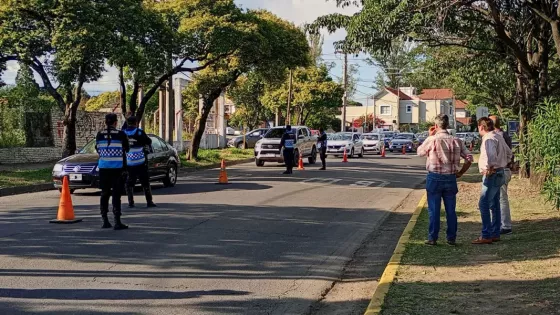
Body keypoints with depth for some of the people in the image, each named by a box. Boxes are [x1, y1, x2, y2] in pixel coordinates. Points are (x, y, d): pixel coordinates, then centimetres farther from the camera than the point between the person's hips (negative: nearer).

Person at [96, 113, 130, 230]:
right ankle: (117, 222, -5)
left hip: (103, 167, 3)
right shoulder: (121, 134, -7)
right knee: (116, 194, -1)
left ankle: (105, 221, 13)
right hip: (117, 167, -3)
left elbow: (97, 149, 11)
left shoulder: (100, 134, 0)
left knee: (104, 194, 12)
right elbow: (126, 149, 4)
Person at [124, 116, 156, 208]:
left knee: (129, 183, 8)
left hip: (128, 163, 2)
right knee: (145, 182, 5)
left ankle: (131, 202, 2)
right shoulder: (139, 132, -7)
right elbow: (148, 142, 2)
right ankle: (149, 201, 3)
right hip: (140, 162, -2)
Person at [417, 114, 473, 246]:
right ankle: (451, 238, 14)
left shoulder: (431, 140, -10)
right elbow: (469, 158, 1)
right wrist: (460, 172, 9)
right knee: (451, 210, 10)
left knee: (434, 210, 4)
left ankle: (432, 238, 6)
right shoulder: (456, 141, 1)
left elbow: (419, 152, 8)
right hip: (451, 178, 3)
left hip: (434, 178, -3)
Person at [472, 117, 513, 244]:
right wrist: (503, 164, 21)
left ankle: (486, 236, -10)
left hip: (492, 175, -10)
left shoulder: (489, 139, -17)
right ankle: (495, 234, 20)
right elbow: (509, 153, 26)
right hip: (499, 174, 10)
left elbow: (491, 156, -35)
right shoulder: (498, 136, 15)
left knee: (484, 204, -10)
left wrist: (489, 168, -24)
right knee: (494, 205, 14)